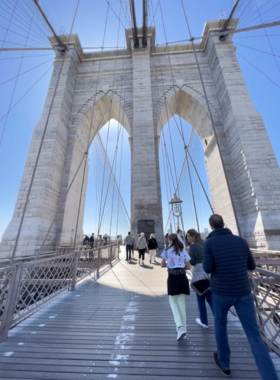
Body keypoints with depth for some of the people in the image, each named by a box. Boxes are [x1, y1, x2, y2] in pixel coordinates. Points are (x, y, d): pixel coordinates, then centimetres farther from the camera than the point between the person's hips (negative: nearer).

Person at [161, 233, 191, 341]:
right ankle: (183, 328, 24)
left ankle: (180, 327, -2)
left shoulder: (167, 251, -4)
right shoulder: (184, 252, 4)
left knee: (173, 301, 12)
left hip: (172, 277, -3)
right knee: (181, 302, 16)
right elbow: (188, 267, 8)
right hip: (182, 277, 3)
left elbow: (162, 265, 3)